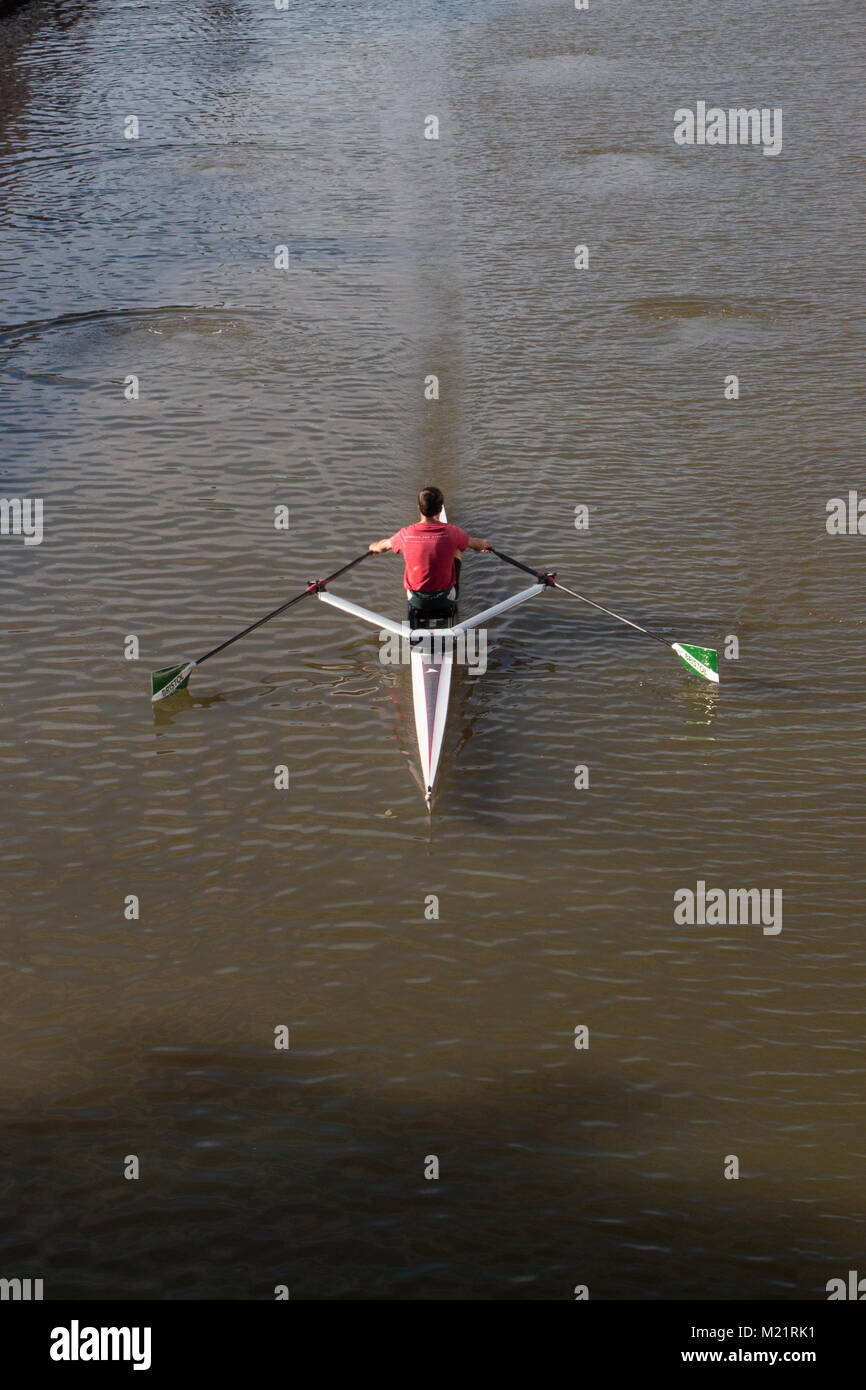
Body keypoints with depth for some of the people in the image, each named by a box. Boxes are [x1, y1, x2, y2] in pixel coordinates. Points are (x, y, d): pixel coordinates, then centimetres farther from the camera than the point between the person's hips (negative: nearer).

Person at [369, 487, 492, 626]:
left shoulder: (406, 534, -15)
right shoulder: (451, 533, -18)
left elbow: (384, 545, 8)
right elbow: (475, 543, 4)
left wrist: (374, 547, 33)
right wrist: (485, 544, 29)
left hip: (417, 602, 1)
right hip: (444, 600, -1)